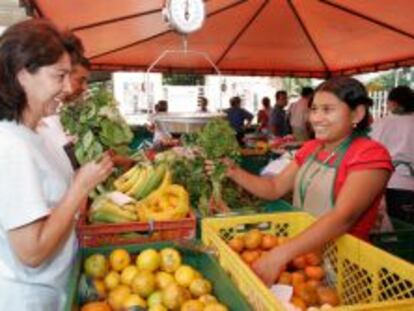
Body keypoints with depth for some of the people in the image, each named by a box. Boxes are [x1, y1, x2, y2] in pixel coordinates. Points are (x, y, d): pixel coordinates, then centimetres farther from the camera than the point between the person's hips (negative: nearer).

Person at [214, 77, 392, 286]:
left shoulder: (371, 155, -14)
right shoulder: (310, 148, 7)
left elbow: (344, 217, -27)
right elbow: (275, 188, 7)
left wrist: (280, 254, -37)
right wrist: (233, 172, -9)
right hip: (300, 253, 6)